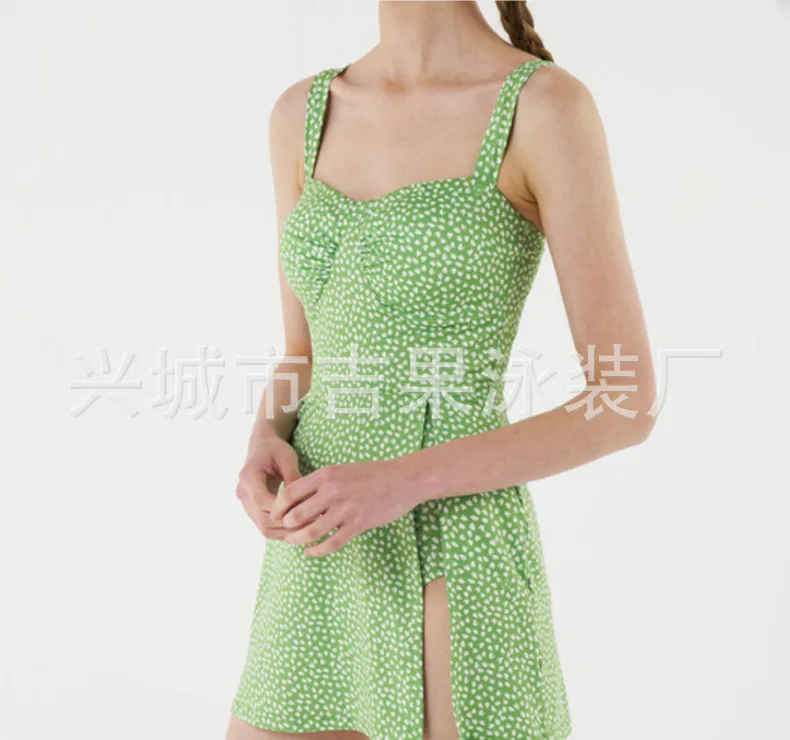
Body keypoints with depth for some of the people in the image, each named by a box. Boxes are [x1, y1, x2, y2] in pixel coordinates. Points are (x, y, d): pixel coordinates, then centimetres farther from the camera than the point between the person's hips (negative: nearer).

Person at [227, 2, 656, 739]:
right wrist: (265, 448, -6)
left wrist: (405, 480, -20)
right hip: (324, 578, 6)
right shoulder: (301, 114, 10)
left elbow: (627, 403, -9)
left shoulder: (548, 106, -8)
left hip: (455, 585, -6)